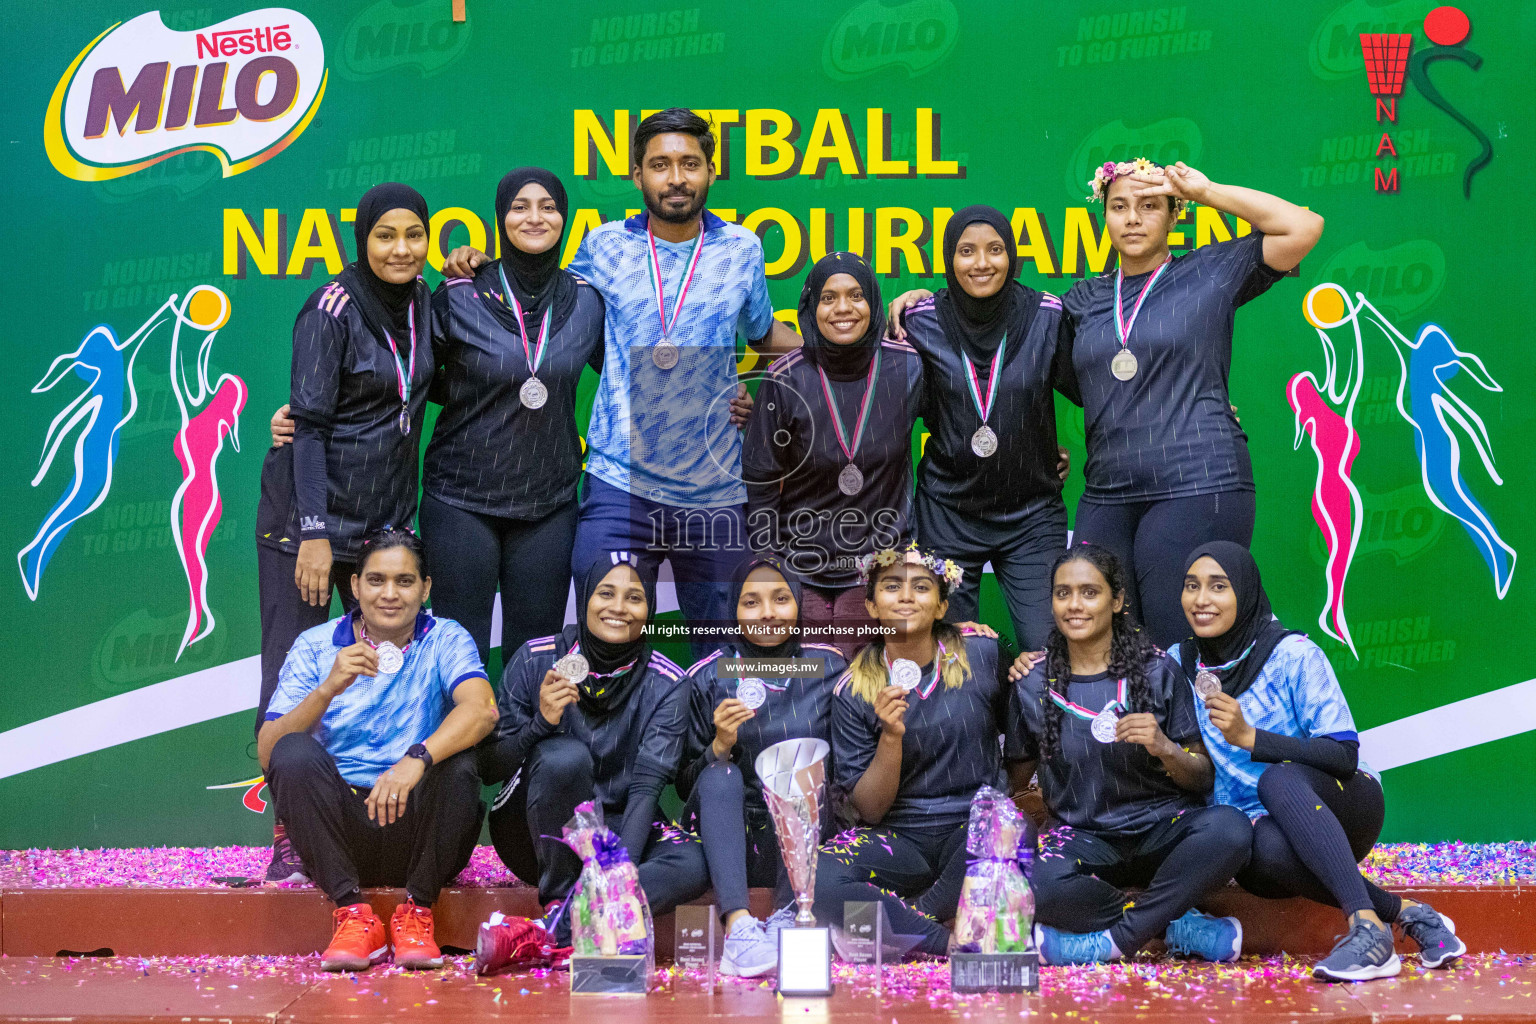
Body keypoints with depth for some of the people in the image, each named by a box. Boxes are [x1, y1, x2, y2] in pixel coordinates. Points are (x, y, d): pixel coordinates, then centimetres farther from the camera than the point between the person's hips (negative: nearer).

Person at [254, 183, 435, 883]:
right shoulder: (333, 309, -10)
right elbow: (308, 423, -13)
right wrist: (315, 532, -20)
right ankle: (290, 833, 2)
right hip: (309, 510, -6)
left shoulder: (422, 301, 9)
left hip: (387, 511, 6)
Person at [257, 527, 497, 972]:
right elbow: (268, 752, -7)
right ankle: (352, 911, -20)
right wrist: (329, 689, -23)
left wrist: (416, 759, -39)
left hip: (418, 833, -1)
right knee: (294, 753, -24)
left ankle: (416, 910, -14)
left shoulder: (446, 640, 2)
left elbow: (481, 709, -21)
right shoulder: (315, 646, 4)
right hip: (339, 831, 1)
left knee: (456, 761, -28)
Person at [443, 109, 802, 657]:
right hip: (619, 486, -1)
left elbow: (763, 331, 23)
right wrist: (476, 268, 8)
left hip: (714, 493, 1)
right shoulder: (604, 246, 5)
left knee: (720, 650, 11)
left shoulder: (741, 248, 7)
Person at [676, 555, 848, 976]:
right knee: (720, 775, -26)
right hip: (733, 842, 0)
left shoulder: (827, 666, 3)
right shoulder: (708, 677, 0)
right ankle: (737, 925, -45)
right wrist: (719, 747, -17)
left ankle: (788, 917, -34)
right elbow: (685, 785, 2)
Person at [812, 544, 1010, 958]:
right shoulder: (854, 691, -1)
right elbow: (869, 809, -3)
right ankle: (952, 946, -25)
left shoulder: (983, 656, 0)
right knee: (812, 879, -30)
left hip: (977, 828, 0)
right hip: (898, 837, 0)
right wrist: (891, 738, -18)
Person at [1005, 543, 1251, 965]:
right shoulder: (1034, 685, 2)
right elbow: (1015, 779, 14)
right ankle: (1176, 926, -15)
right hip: (1082, 837, 0)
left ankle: (1114, 938, -22)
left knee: (1229, 828, -34)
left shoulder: (1157, 671, -2)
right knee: (1039, 890, -35)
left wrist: (1164, 748, -20)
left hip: (1161, 824, 0)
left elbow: (1202, 780, -1)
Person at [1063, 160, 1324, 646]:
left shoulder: (1210, 273, 6)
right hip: (1106, 495, 5)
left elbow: (1304, 227, -3)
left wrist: (1206, 191, 1)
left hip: (1197, 487, -4)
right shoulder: (1086, 298, 18)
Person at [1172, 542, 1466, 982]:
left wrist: (1250, 737, -26)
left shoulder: (1293, 655, -10)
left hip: (1343, 807, -3)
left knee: (1278, 779, -37)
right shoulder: (1178, 665, 4)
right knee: (1268, 851, -35)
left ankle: (1367, 926, -39)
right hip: (1260, 826, 3)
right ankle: (1404, 912, -19)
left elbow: (1345, 756, -16)